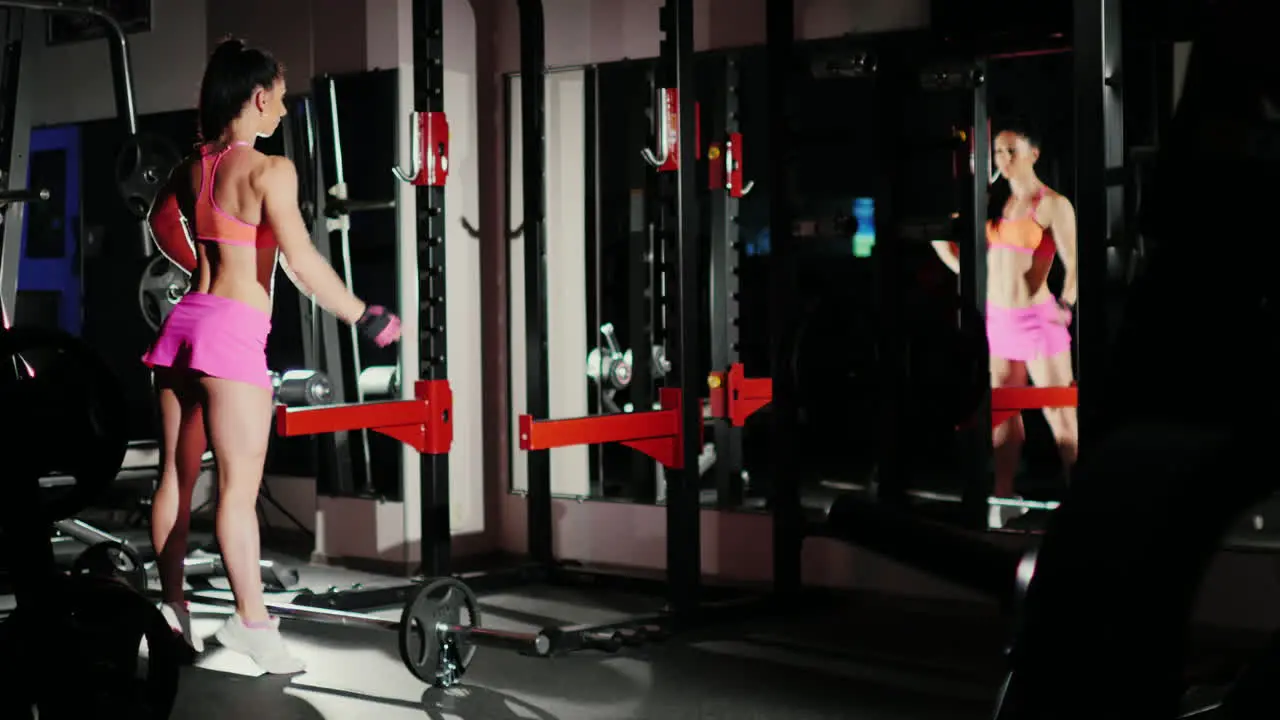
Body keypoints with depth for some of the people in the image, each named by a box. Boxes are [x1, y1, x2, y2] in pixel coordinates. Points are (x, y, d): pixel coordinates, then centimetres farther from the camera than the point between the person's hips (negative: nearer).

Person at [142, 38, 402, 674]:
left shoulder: (191, 168, 12)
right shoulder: (268, 170, -10)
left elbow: (162, 222, 26)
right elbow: (302, 263, -15)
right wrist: (365, 318, -7)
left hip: (185, 317, 8)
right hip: (232, 329, -8)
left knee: (176, 475, 12)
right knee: (240, 484, -7)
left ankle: (171, 605, 20)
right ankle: (251, 620, -5)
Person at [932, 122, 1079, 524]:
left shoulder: (1052, 204, -8)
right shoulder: (995, 200, 9)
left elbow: (1073, 264, -16)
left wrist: (1065, 303, -30)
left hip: (1036, 319, -6)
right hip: (997, 317, 6)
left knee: (1060, 417, -5)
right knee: (1002, 415, 12)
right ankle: (1002, 499, 18)